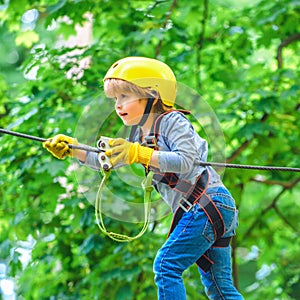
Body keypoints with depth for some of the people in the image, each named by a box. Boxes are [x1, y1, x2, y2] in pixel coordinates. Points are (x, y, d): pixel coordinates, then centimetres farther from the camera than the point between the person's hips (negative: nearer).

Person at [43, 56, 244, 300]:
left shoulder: (172, 121, -9)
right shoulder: (139, 134, 16)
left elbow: (185, 161, -23)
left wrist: (140, 154, -27)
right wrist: (71, 149, -3)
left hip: (209, 203, -9)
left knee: (166, 265, -12)